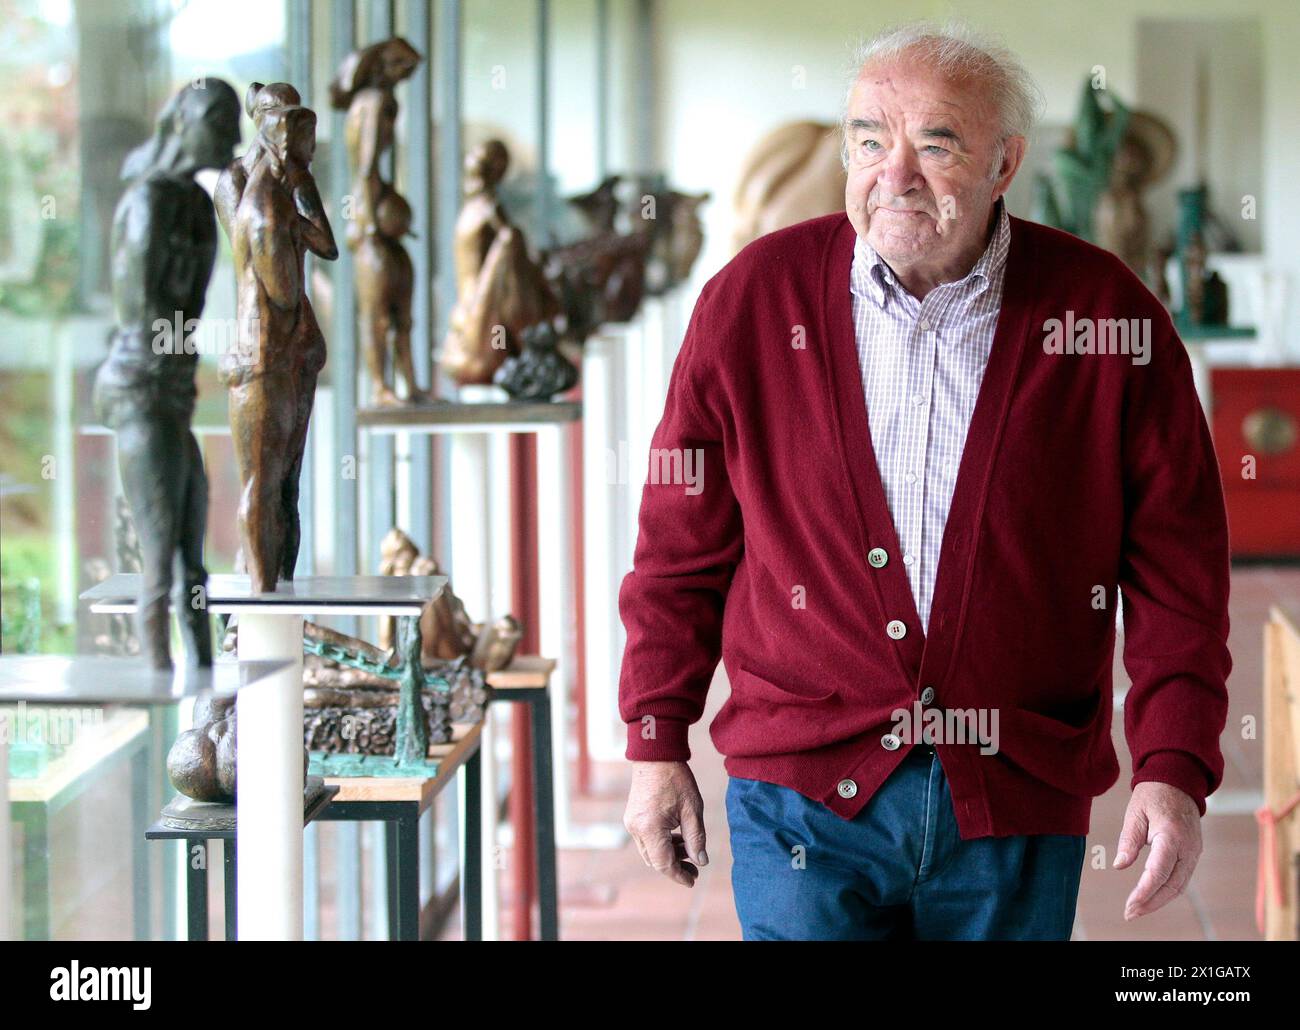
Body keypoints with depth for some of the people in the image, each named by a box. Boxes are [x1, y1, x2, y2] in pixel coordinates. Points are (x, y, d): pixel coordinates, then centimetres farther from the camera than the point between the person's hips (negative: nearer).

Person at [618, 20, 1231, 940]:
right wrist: (658, 745, 6)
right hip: (802, 791, 0)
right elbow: (681, 547, 6)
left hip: (1018, 804, 1)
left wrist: (1175, 770, -8)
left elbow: (1179, 570, 0)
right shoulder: (752, 301, -1)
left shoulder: (1109, 318, -3)